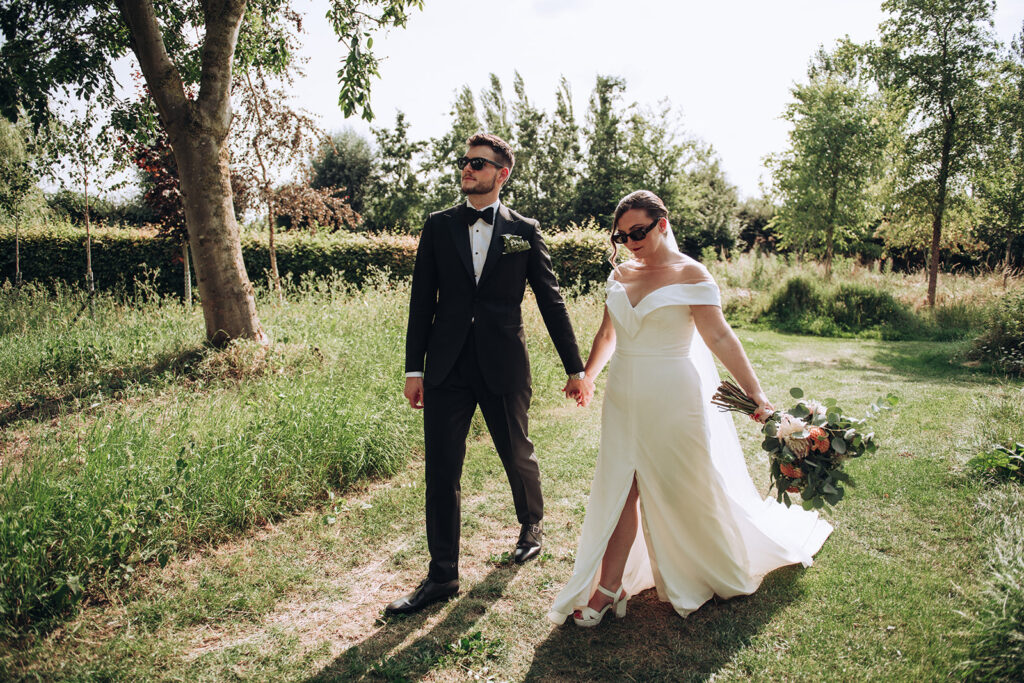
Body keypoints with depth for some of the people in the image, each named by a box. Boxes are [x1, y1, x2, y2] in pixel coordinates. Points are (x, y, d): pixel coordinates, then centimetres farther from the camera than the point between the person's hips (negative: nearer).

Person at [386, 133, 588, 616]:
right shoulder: (439, 226, 7)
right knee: (441, 472, 3)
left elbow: (550, 300, 3)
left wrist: (575, 367, 2)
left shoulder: (524, 230, 3)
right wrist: (414, 367, 2)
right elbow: (422, 300, 6)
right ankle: (442, 576, 16)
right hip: (447, 367, 2)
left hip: (503, 366, -1)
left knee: (518, 455, 14)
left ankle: (532, 525, 45)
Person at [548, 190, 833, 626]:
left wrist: (755, 394, -22)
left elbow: (720, 338, -14)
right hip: (624, 400, 5)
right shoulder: (620, 274, 7)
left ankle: (720, 571, 36)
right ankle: (608, 588, 11)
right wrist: (588, 377, 26)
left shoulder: (690, 275, -9)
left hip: (673, 401, -4)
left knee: (691, 490, 10)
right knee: (619, 488, 4)